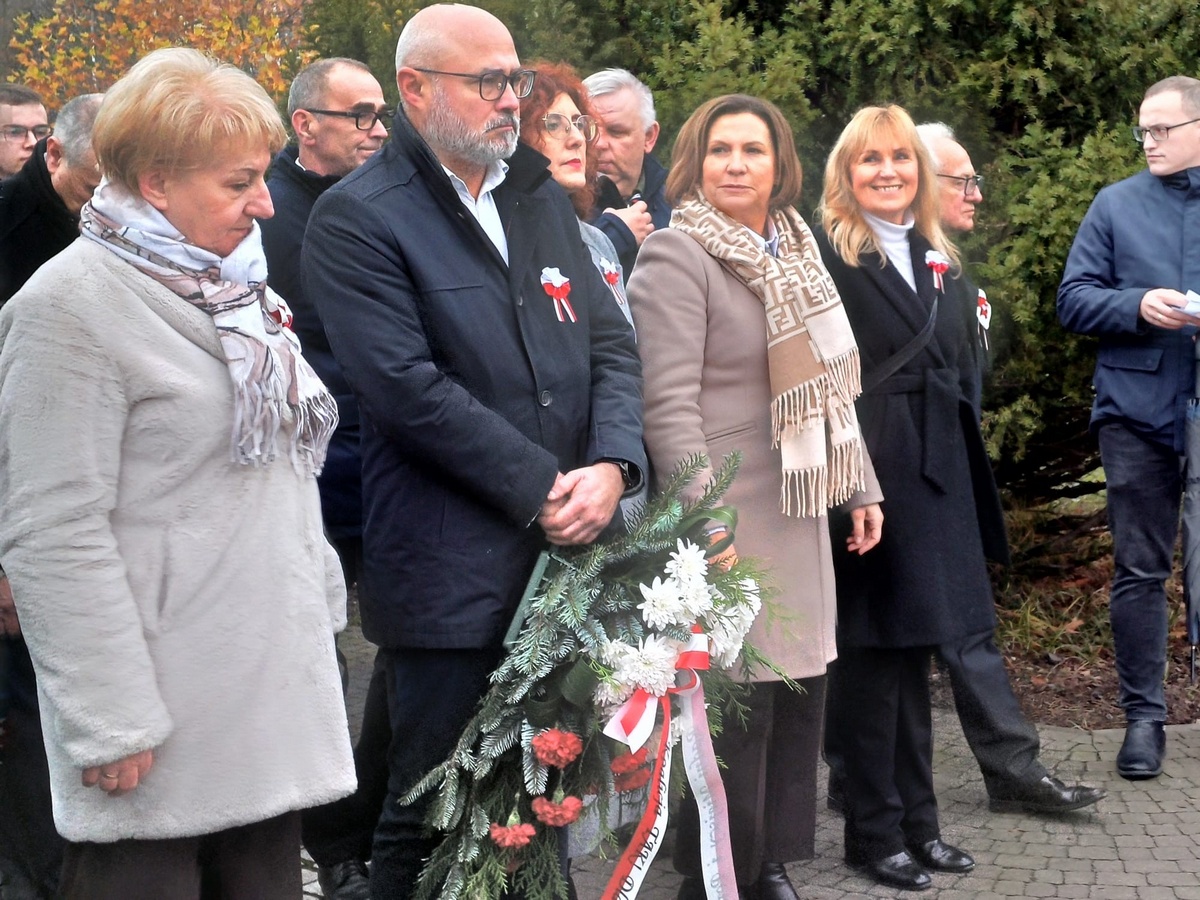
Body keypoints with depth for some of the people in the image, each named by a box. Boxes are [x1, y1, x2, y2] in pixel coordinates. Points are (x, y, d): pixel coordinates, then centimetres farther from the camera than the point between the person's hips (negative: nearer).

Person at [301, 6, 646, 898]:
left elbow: (612, 345, 10)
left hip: (570, 556, 6)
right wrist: (544, 488, -14)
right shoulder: (358, 218, -6)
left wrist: (612, 466, -8)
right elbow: (410, 389, -15)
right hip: (451, 579, -6)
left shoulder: (542, 200, 15)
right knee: (434, 822, 3)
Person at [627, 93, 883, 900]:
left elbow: (829, 385, 19)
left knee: (801, 689, 9)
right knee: (736, 703, -3)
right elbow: (669, 403, -17)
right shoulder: (677, 256, -10)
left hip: (799, 514, 7)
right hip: (728, 517, -7)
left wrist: (859, 486, 17)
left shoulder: (795, 252, 13)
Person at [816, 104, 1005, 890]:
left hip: (935, 476, 7)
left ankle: (917, 818, 23)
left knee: (915, 652, 13)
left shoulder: (933, 257, 15)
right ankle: (875, 831, 10)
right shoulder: (825, 256, -7)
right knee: (873, 654, 0)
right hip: (865, 476, -7)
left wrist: (965, 471, 12)